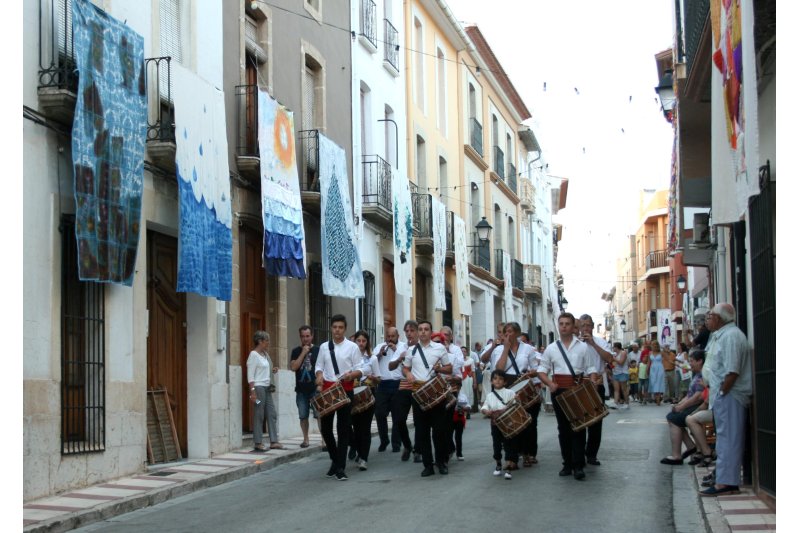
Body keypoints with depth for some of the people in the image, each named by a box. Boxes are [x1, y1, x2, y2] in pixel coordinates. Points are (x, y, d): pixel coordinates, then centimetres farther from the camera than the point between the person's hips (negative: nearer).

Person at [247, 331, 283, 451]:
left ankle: (273, 441, 10)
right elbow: (250, 375, -13)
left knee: (272, 414, 6)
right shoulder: (254, 354, -9)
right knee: (259, 415, -4)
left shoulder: (265, 354, 14)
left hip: (267, 387, 9)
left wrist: (272, 371, 5)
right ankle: (258, 442, 1)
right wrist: (252, 391, -19)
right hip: (258, 387, -8)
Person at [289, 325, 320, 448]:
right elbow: (293, 367, -5)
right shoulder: (296, 351, 8)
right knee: (303, 416, 7)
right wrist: (303, 353, -9)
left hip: (316, 389, -3)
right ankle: (305, 439, 18)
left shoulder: (318, 350, 3)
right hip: (301, 390, 3)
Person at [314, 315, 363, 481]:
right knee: (325, 427, 6)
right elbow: (319, 366, 12)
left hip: (345, 390, -3)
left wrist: (352, 375, -22)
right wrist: (319, 377, -8)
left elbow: (359, 370, -1)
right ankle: (335, 459, 28)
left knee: (343, 428, 0)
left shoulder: (352, 347, 1)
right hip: (327, 389, 3)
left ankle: (340, 467, 5)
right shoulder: (324, 347, 9)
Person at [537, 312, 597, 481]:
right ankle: (567, 463, 16)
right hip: (559, 389, 2)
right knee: (563, 427, 8)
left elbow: (590, 369, 4)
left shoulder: (582, 347, 5)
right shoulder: (551, 348, 6)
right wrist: (549, 383, -12)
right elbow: (542, 370, 7)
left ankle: (578, 465, -1)